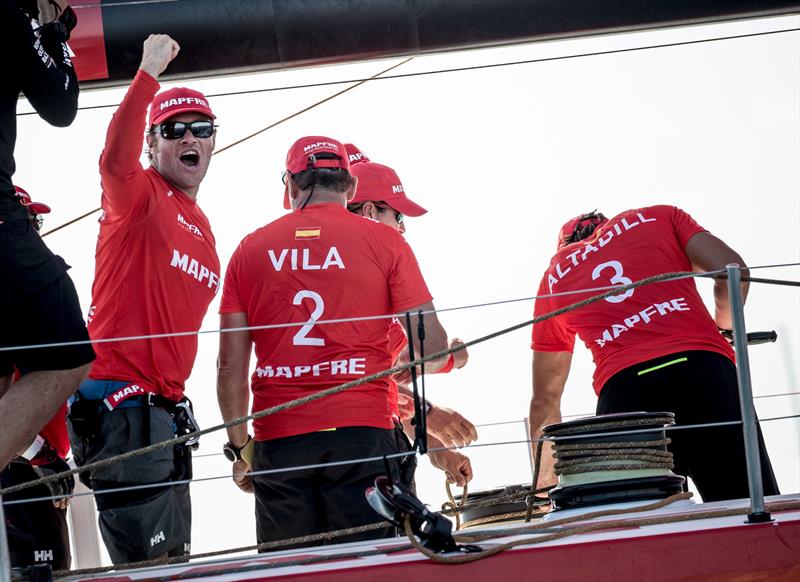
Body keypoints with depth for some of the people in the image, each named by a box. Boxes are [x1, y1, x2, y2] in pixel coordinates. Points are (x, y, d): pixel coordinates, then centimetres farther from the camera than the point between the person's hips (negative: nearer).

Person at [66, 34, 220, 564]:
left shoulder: (202, 228, 18)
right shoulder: (140, 196, -5)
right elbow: (116, 158, -30)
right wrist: (149, 74, -39)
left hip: (165, 410, 9)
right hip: (120, 406, -9)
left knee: (175, 561, 12)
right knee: (151, 563, -12)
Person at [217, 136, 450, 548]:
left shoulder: (250, 249, 9)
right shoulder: (384, 241, 3)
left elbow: (230, 366, 6)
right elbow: (431, 343, 1)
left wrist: (239, 447, 15)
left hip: (279, 439, 2)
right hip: (362, 432, -2)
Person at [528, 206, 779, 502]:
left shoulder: (553, 277, 29)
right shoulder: (659, 217, 26)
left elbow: (545, 400, 31)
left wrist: (544, 481, 39)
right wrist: (723, 328, 29)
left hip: (623, 390, 1)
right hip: (704, 369, -1)